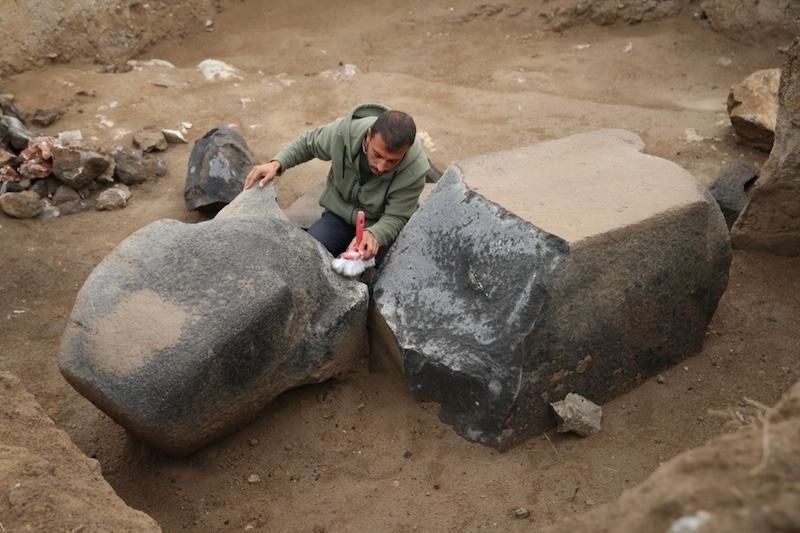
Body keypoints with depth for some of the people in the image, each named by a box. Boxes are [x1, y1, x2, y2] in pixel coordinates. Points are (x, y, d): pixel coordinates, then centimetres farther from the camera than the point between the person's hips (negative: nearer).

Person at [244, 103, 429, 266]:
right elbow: (308, 143, -3)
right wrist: (277, 163, -20)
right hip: (340, 214, 2)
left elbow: (395, 218, -22)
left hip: (380, 226, -1)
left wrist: (374, 235, -45)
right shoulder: (343, 132, -25)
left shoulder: (414, 170, -29)